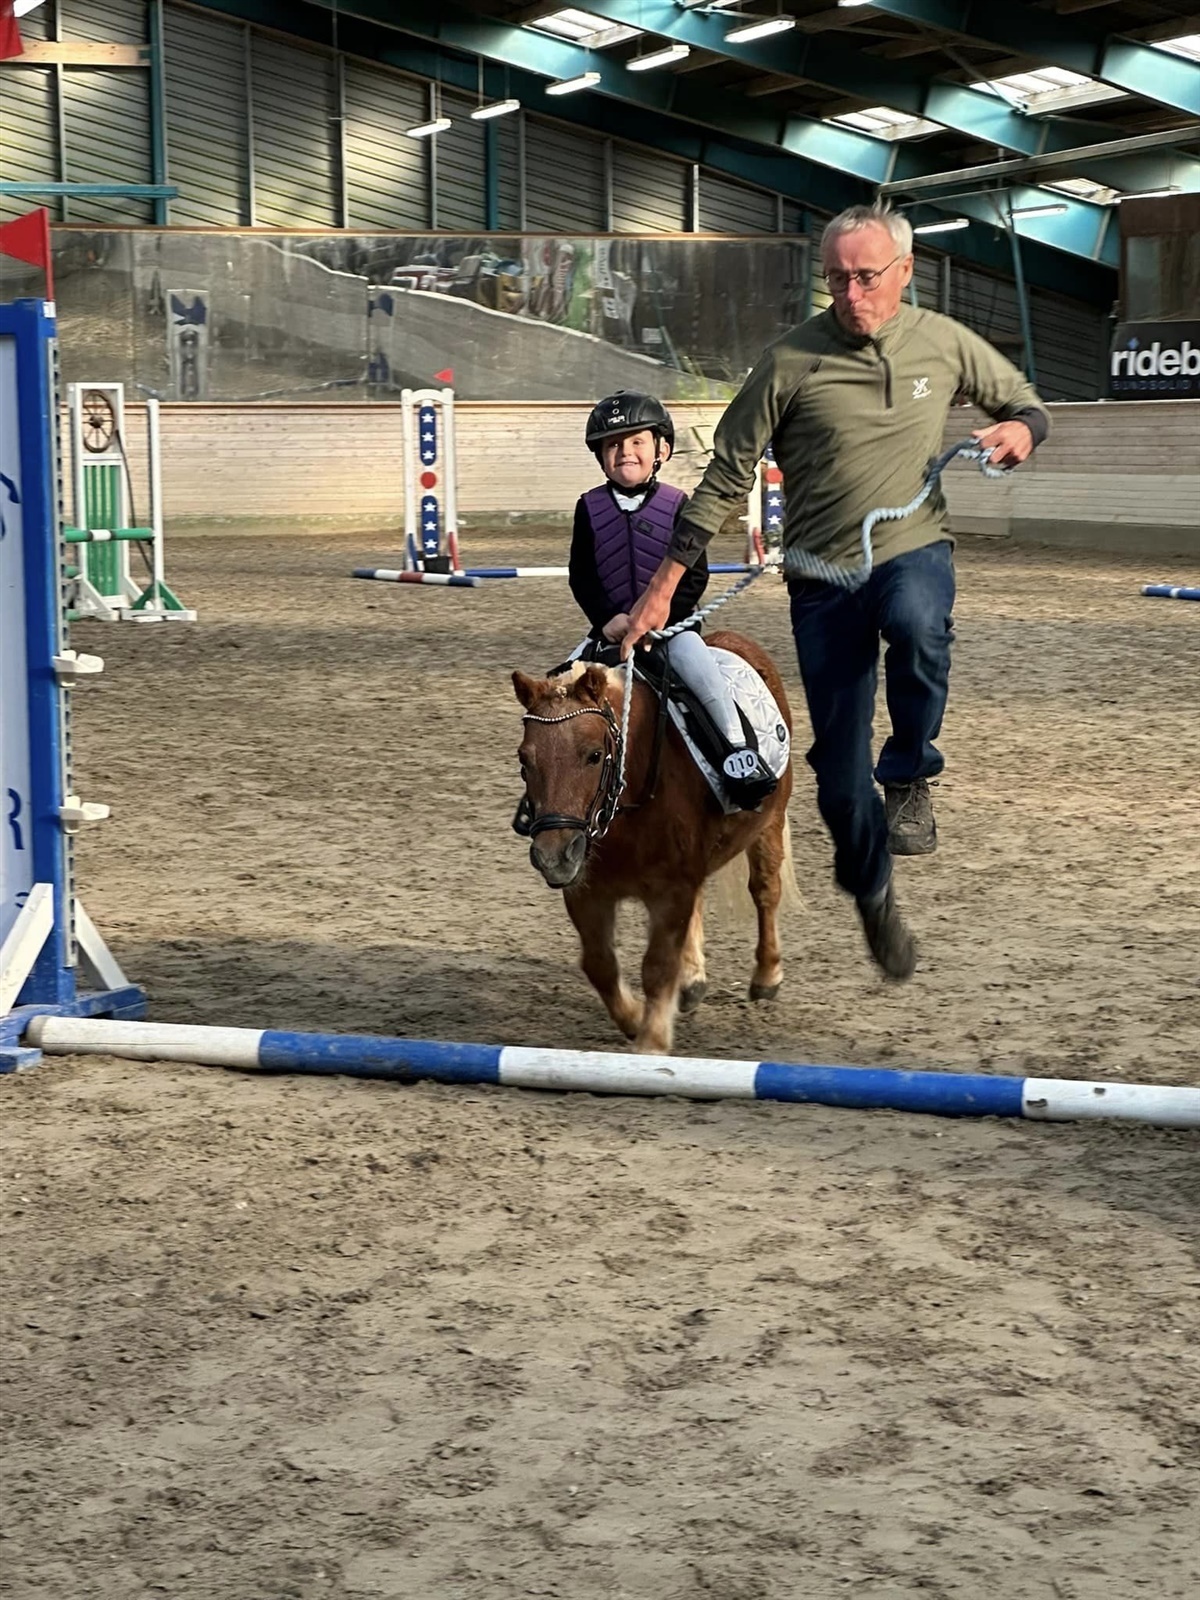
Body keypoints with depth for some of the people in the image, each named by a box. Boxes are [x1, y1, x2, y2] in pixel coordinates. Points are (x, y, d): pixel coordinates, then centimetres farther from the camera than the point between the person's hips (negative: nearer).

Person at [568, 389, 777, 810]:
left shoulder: (675, 505, 0)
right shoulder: (590, 508, 5)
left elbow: (694, 575, -3)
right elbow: (580, 575, 3)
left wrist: (661, 614, -17)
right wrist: (608, 618, -13)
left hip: (671, 622, -3)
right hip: (612, 628, 3)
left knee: (690, 652, -30)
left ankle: (737, 748, -32)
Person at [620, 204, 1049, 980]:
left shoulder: (945, 342, -1)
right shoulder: (792, 361, -9)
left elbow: (1023, 400, 16)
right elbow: (728, 477, -4)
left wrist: (1021, 428, -11)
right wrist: (664, 583, -9)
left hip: (914, 549, 0)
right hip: (823, 575, 0)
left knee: (917, 623, -38)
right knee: (840, 768, 2)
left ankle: (909, 778, -13)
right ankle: (874, 894, 30)